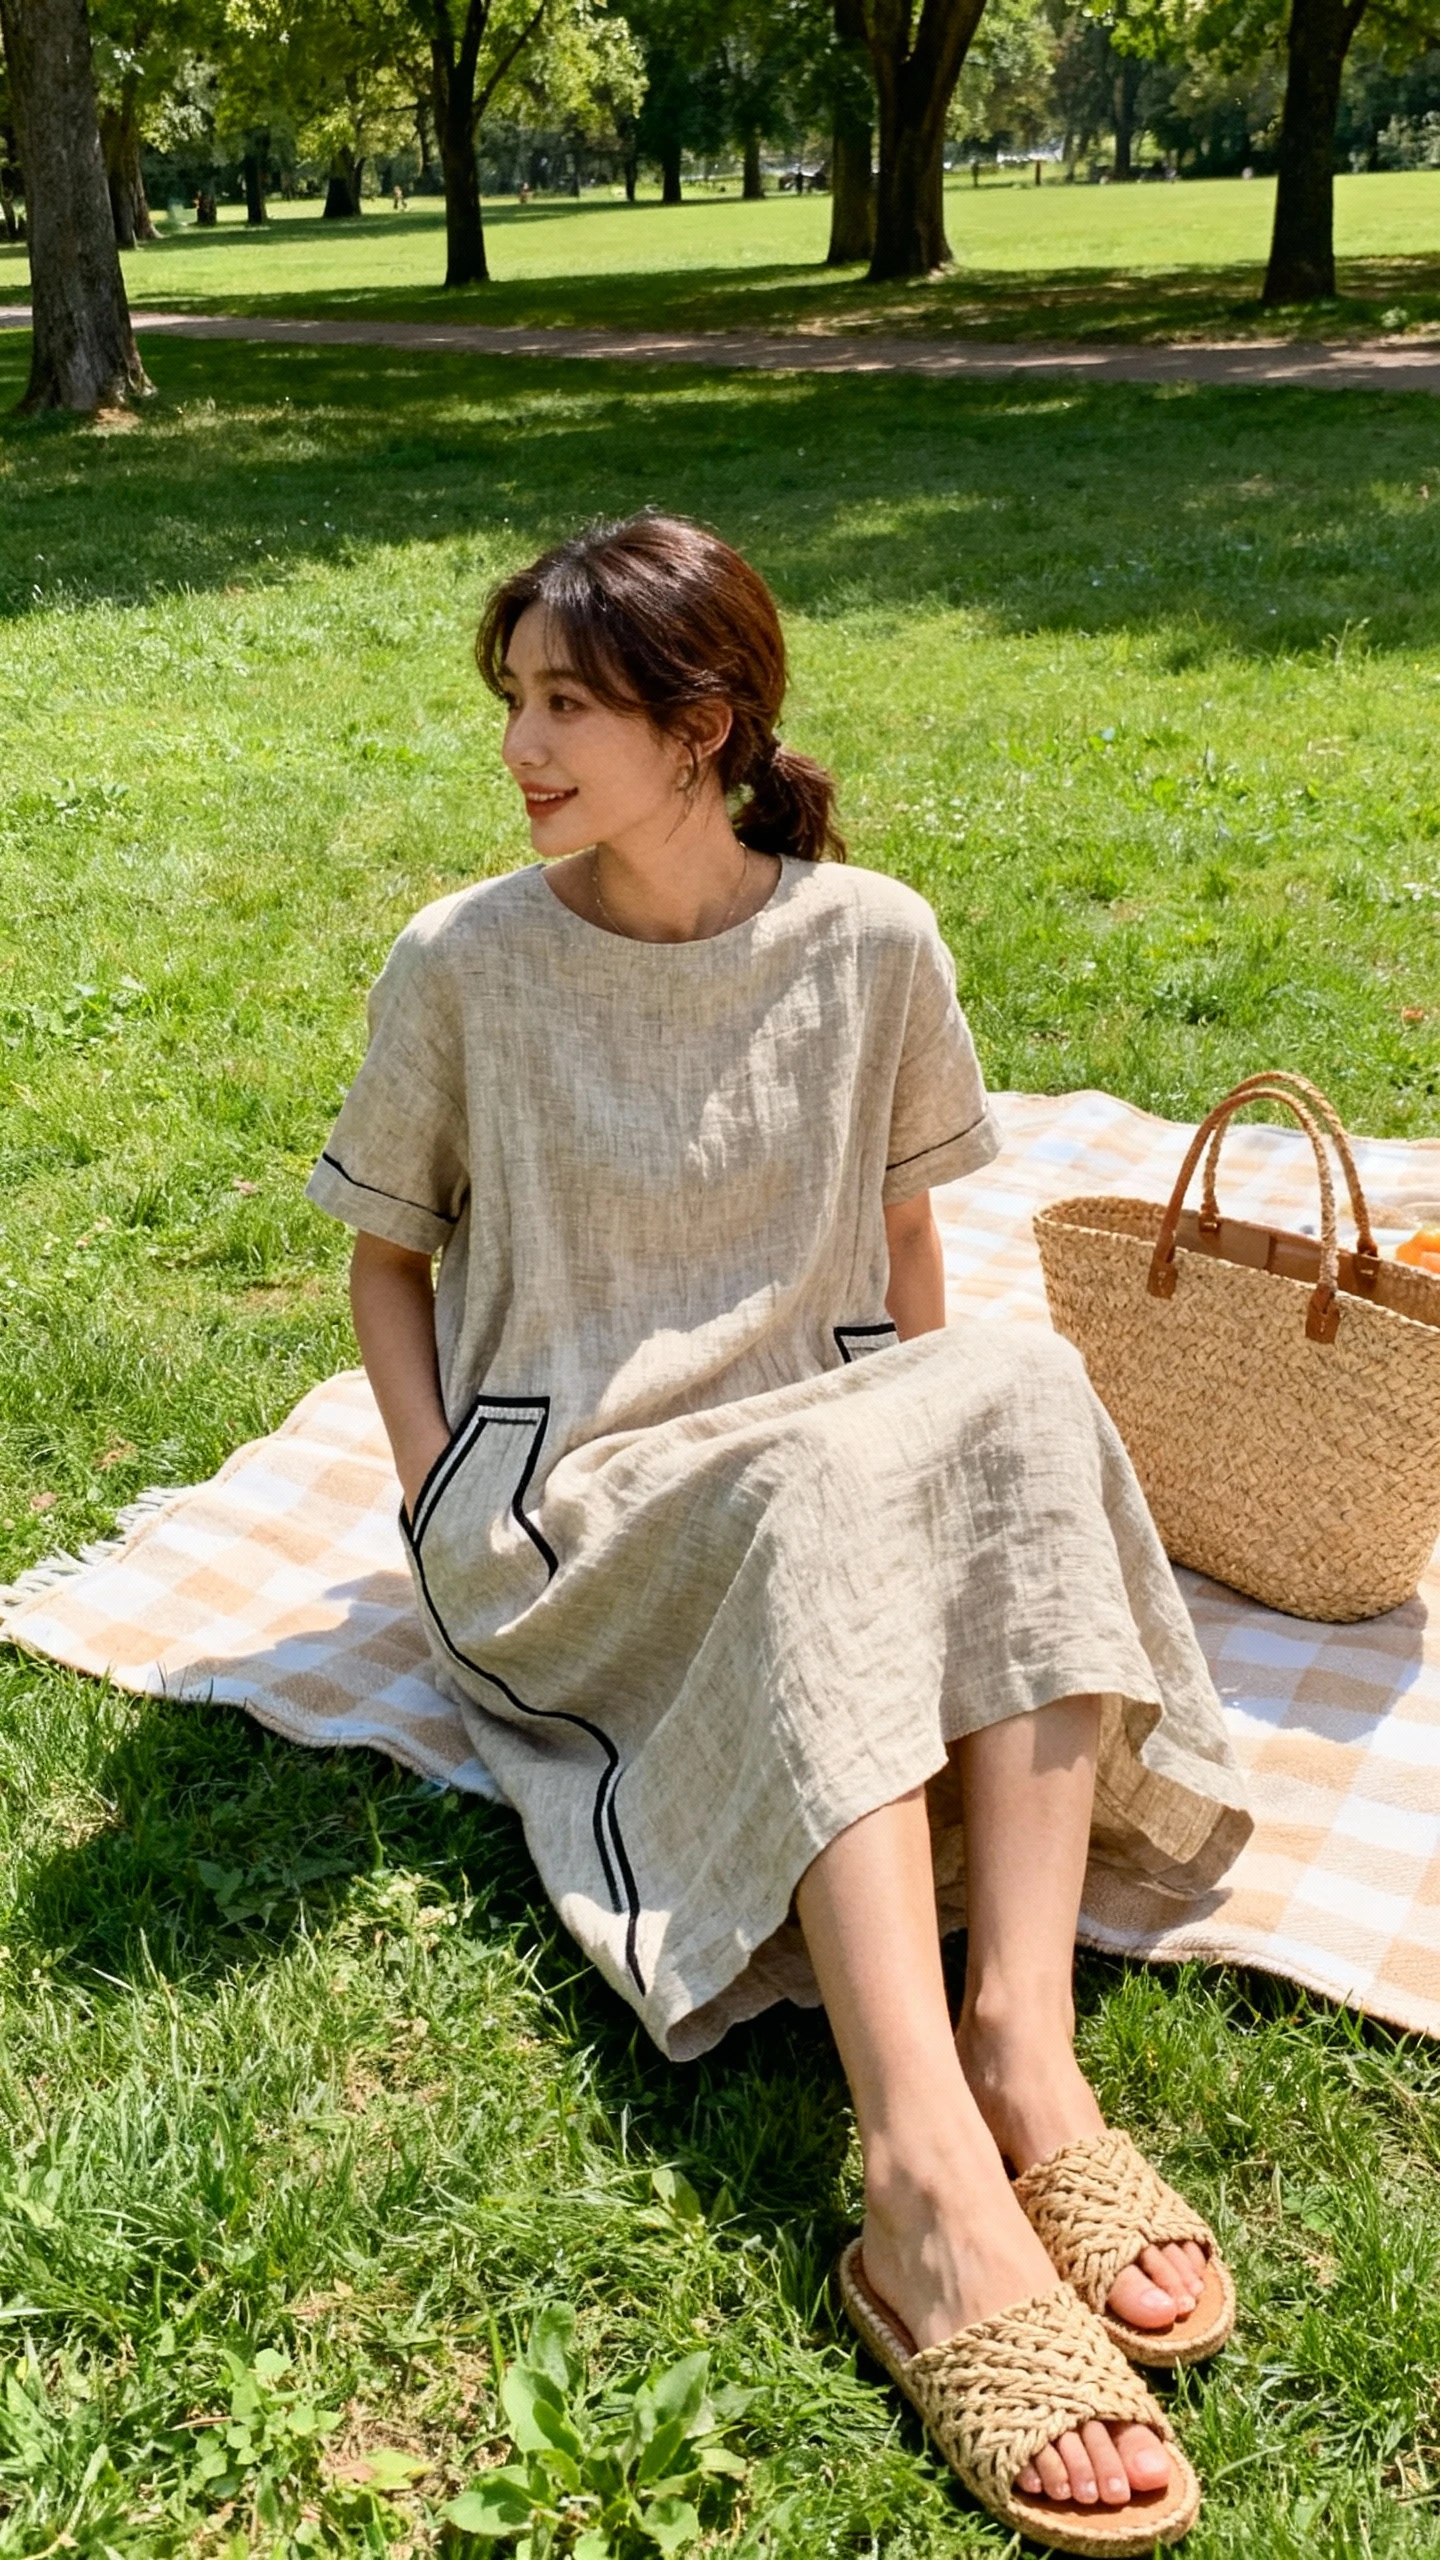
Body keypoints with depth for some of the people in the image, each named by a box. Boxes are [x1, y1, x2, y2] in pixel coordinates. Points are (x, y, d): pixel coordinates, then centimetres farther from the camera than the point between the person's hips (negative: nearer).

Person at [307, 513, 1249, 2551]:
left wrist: (940, 1455, -3)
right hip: (562, 1507, -2)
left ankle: (1024, 2050, -35)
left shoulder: (870, 944, -2)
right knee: (819, 1493, -34)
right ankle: (934, 2179, -43)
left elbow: (903, 1238, 10)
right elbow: (387, 1253, 5)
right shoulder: (462, 968, -5)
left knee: (1021, 1392, -28)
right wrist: (445, 1501, -7)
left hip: (825, 1455, 3)